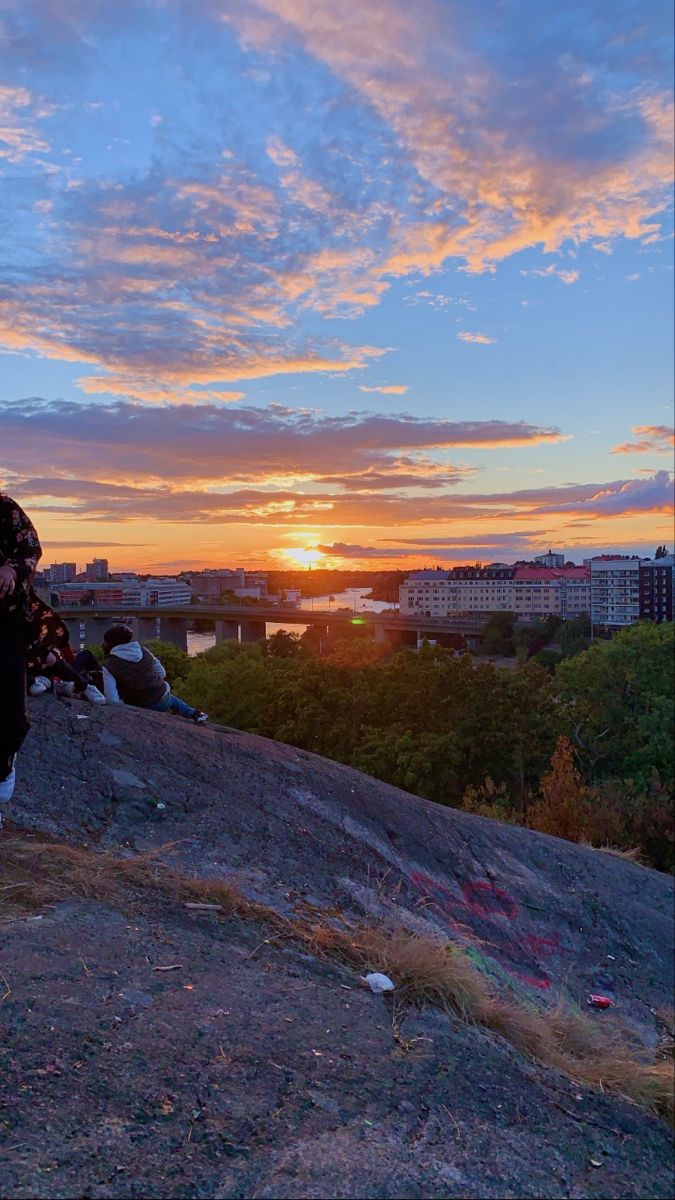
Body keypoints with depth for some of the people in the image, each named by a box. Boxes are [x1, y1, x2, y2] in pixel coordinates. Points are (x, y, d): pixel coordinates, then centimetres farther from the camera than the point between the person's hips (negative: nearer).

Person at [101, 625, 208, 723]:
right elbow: (162, 673, 9)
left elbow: (112, 700, -22)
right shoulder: (143, 651, -2)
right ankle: (195, 714, 48)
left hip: (142, 707, -4)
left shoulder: (108, 667, -16)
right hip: (163, 700, 4)